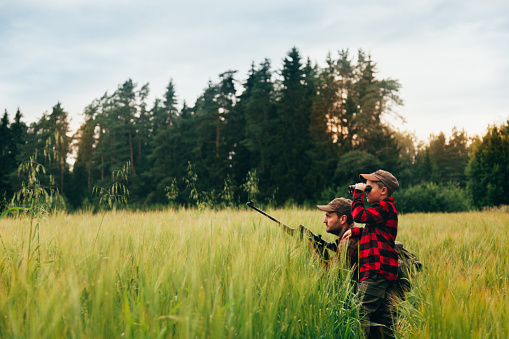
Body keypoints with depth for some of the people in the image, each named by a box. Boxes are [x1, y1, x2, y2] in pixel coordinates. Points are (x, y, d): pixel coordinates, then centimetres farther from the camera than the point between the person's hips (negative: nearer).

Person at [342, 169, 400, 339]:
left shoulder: (386, 207, -7)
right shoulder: (381, 209, 24)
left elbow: (359, 215, -17)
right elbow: (372, 232, 30)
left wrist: (358, 194, -2)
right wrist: (354, 231, 12)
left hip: (377, 271, -11)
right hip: (380, 272, 11)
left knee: (361, 314, -16)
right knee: (382, 318, 10)